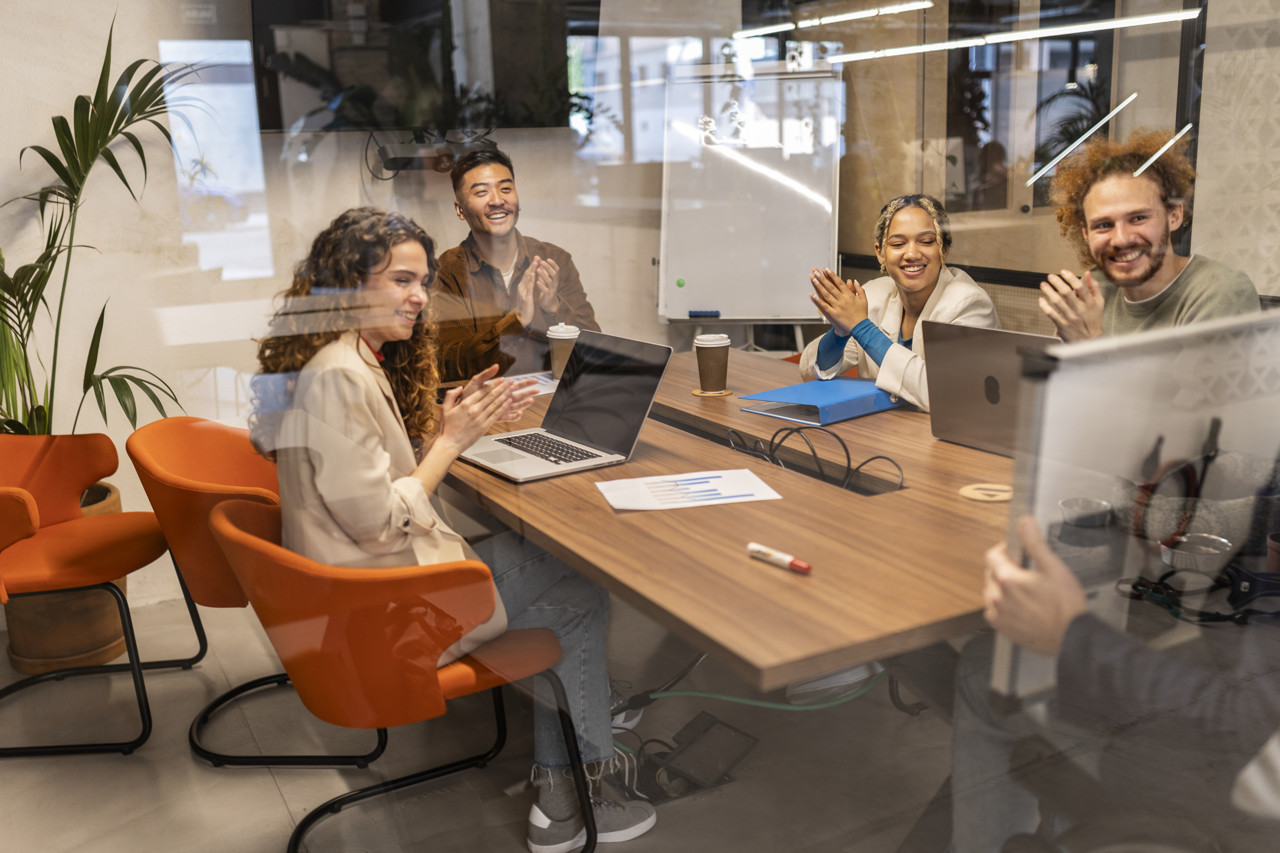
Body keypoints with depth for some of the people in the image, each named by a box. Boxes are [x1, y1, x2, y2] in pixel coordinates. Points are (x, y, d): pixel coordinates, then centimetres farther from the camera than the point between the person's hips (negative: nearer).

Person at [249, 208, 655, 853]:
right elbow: (378, 522, -24)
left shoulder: (362, 362, 8)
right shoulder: (336, 378, -24)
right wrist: (453, 439, -16)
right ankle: (577, 786, 21)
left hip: (395, 563, 10)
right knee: (582, 599, -1)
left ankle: (557, 796, 11)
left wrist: (449, 420, -1)